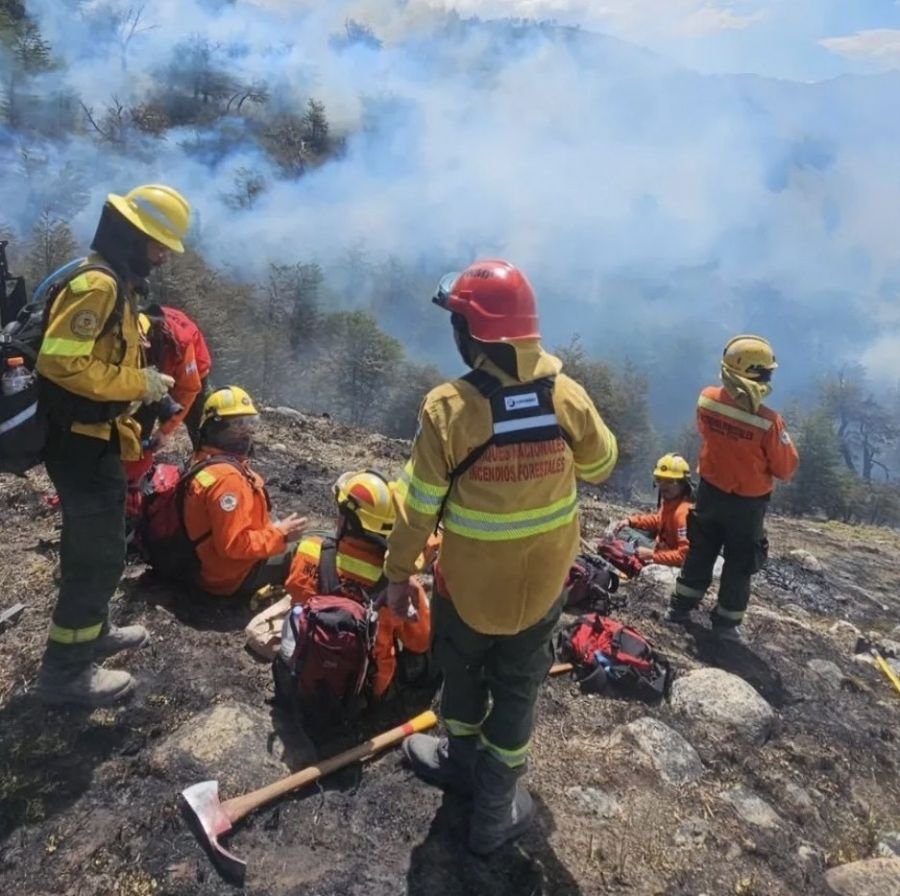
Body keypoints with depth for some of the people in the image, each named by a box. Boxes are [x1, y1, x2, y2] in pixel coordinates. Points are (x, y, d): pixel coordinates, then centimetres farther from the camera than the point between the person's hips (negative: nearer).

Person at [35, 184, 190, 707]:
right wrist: (140, 384, -20)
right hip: (83, 444, -10)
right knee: (99, 555, -2)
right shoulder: (98, 282, -19)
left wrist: (142, 384, 7)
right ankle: (66, 671, 11)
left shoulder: (116, 283, 13)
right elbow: (60, 361, -28)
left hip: (95, 439, 10)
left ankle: (91, 633, 39)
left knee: (96, 546, 22)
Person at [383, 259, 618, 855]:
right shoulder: (567, 395, -14)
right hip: (542, 584, 2)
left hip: (469, 583, -2)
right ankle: (496, 812, 35)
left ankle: (461, 760, 51)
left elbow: (418, 507, -15)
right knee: (517, 690, 19)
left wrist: (398, 573, 0)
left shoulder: (449, 407, -23)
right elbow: (601, 466, 4)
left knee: (463, 671, 26)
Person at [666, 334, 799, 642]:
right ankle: (726, 624, 29)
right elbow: (786, 470, -15)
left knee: (700, 552, 22)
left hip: (710, 492, 4)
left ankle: (680, 608, 34)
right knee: (740, 563, 16)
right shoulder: (768, 423, -30)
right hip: (748, 503, -4)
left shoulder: (706, 401, -16)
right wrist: (780, 437, -1)